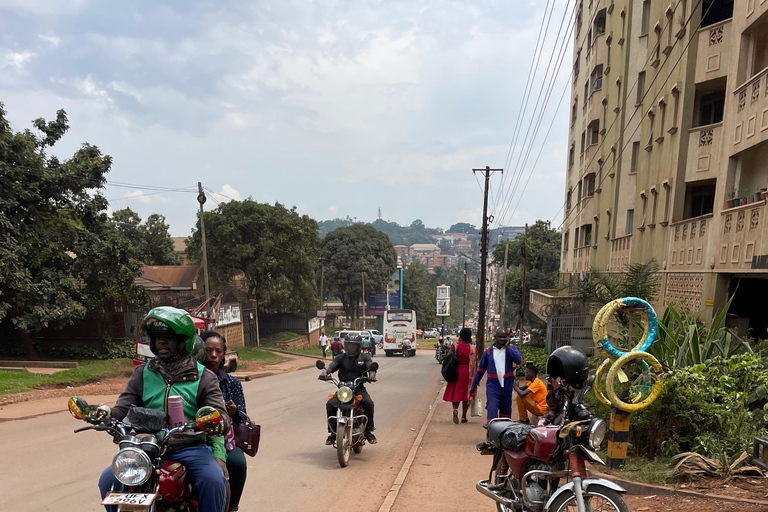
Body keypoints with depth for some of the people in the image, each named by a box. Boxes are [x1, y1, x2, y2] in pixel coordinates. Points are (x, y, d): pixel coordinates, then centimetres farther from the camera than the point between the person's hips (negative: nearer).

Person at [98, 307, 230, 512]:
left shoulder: (204, 377, 3)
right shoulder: (142, 374, 13)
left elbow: (221, 416, -6)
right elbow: (122, 409, 5)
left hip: (190, 448, -3)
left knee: (213, 479, -29)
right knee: (108, 480, -14)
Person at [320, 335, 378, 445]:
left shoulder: (365, 357, 9)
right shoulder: (340, 358, 11)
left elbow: (371, 367, -7)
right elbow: (331, 366, -2)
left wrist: (372, 375, -31)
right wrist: (324, 372, -25)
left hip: (359, 388, -1)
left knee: (368, 403, -28)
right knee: (330, 404, -22)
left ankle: (368, 431, -12)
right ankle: (332, 432, -8)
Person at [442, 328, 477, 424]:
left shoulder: (455, 346, -6)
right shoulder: (472, 348, -8)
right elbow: (475, 364, -5)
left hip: (457, 372, 0)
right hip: (468, 373, 0)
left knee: (456, 393, 9)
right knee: (466, 394, 12)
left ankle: (455, 409, -18)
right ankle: (464, 416, 16)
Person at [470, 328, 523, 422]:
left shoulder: (511, 349, 3)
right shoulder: (488, 351, 3)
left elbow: (519, 360, -18)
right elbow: (481, 369, 10)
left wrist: (507, 347, -14)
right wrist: (473, 386, 11)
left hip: (507, 386, 1)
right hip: (493, 386, -1)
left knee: (506, 412, 14)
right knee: (492, 411, -14)